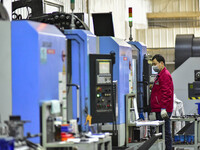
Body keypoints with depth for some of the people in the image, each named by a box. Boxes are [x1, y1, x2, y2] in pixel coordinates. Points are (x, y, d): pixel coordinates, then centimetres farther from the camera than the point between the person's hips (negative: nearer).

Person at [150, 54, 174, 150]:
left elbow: (166, 93, -20)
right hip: (159, 110, 11)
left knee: (165, 132, -9)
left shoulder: (165, 75, -12)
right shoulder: (160, 75, 22)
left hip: (163, 110, -11)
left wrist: (163, 108, -24)